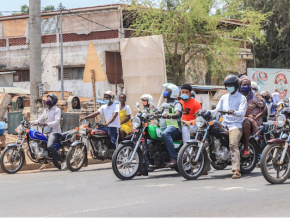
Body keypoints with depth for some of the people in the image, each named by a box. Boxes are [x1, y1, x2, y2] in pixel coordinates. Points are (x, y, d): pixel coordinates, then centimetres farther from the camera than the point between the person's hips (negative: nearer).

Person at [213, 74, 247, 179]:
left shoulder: (241, 98, 4)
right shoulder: (224, 97, 22)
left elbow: (242, 112, -10)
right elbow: (217, 110, 21)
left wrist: (233, 112, -31)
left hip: (236, 125, -6)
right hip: (224, 125, 6)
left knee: (233, 144, -27)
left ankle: (236, 170, -35)